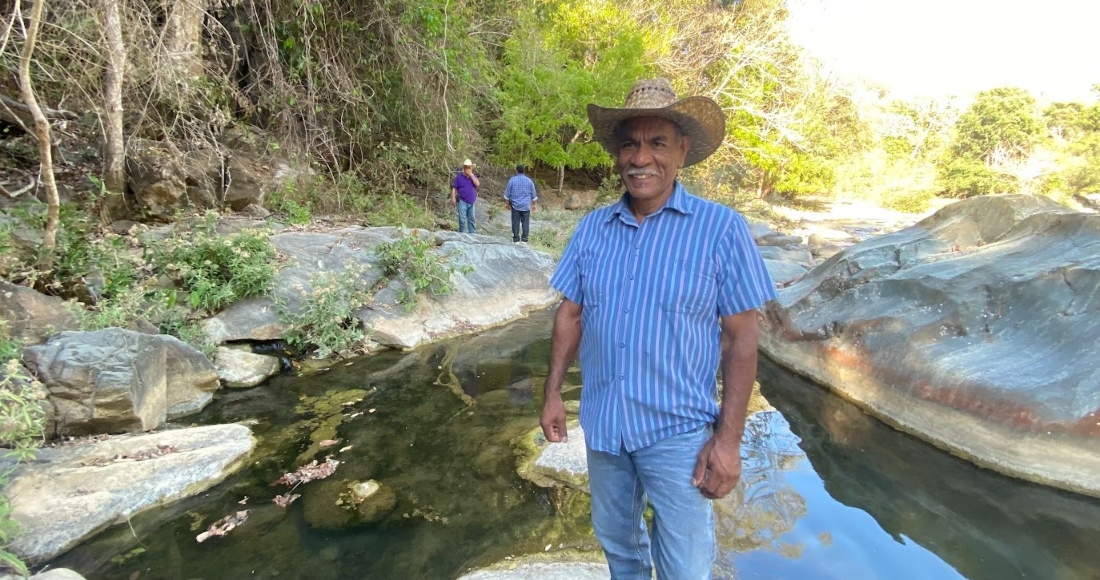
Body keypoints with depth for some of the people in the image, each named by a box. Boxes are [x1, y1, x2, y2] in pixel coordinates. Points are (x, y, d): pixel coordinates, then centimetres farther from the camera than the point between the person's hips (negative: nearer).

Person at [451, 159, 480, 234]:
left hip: (471, 202, 4)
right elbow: (454, 188, -1)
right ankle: (463, 233, -1)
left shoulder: (473, 176, 11)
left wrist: (471, 175, -10)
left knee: (472, 219, 9)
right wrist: (453, 198, -12)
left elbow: (477, 184, -8)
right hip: (462, 201, -4)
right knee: (462, 219, -7)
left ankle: (473, 234, 16)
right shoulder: (459, 177, 1)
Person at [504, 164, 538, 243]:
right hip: (526, 206, 1)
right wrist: (533, 204, 20)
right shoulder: (529, 181, 2)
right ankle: (524, 240, 4)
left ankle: (516, 240, 5)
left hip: (515, 205, -1)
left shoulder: (512, 180, -2)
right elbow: (533, 195, 9)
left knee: (516, 223, 3)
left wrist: (507, 203, 11)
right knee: (525, 223, 5)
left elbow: (507, 194, 1)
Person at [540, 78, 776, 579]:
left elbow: (740, 337, -10)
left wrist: (729, 438, -12)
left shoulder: (721, 228, -12)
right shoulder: (593, 228, -1)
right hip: (601, 425, 4)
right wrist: (553, 392, 4)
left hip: (678, 433, -3)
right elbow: (570, 313, 6)